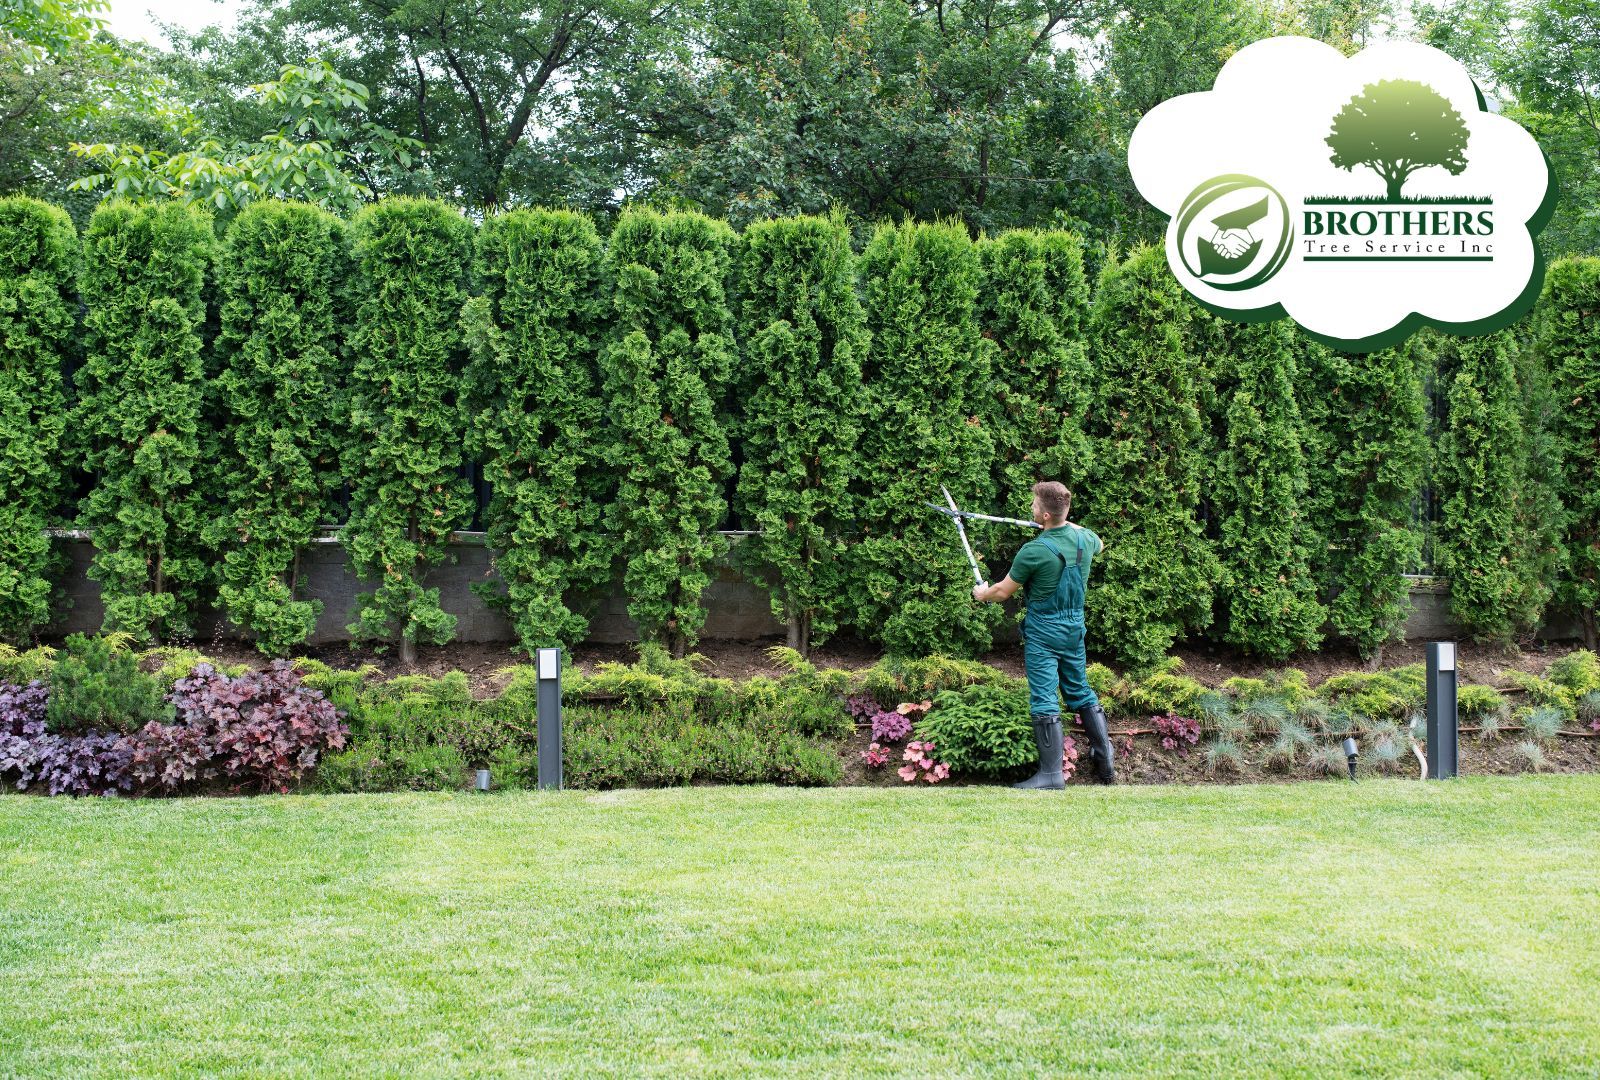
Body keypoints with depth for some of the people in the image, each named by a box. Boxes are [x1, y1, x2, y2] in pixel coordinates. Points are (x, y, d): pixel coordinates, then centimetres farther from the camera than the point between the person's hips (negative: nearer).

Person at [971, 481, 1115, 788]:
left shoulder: (1034, 551, -21)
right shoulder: (1084, 538, -3)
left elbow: (1004, 591, -7)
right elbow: (1099, 544, 26)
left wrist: (983, 594, 14)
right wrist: (1068, 525, 30)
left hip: (1043, 632, -7)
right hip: (1075, 627, 7)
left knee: (1044, 700, -5)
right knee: (1080, 691, 19)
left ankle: (1051, 774, -7)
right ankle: (1105, 759, 20)